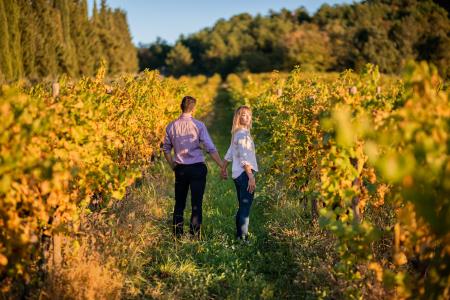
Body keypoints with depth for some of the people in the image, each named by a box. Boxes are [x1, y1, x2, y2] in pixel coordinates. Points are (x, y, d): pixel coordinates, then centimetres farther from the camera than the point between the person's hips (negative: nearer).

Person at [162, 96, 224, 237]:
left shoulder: (171, 126, 2)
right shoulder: (198, 125, -8)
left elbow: (166, 149, 8)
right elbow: (211, 149, -11)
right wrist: (223, 166, -8)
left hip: (180, 169, 3)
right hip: (197, 167, -3)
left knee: (179, 203, 14)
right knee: (196, 203, 2)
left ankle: (177, 235, 18)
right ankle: (194, 235, 1)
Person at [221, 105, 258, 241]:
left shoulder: (237, 134, 16)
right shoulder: (243, 134, -13)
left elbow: (229, 154, 23)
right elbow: (243, 158, -20)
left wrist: (223, 169, 31)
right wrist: (251, 177, -23)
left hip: (237, 174, 10)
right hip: (244, 174, -10)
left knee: (242, 207, 15)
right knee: (245, 208, -7)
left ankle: (238, 235, 21)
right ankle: (243, 237, -6)